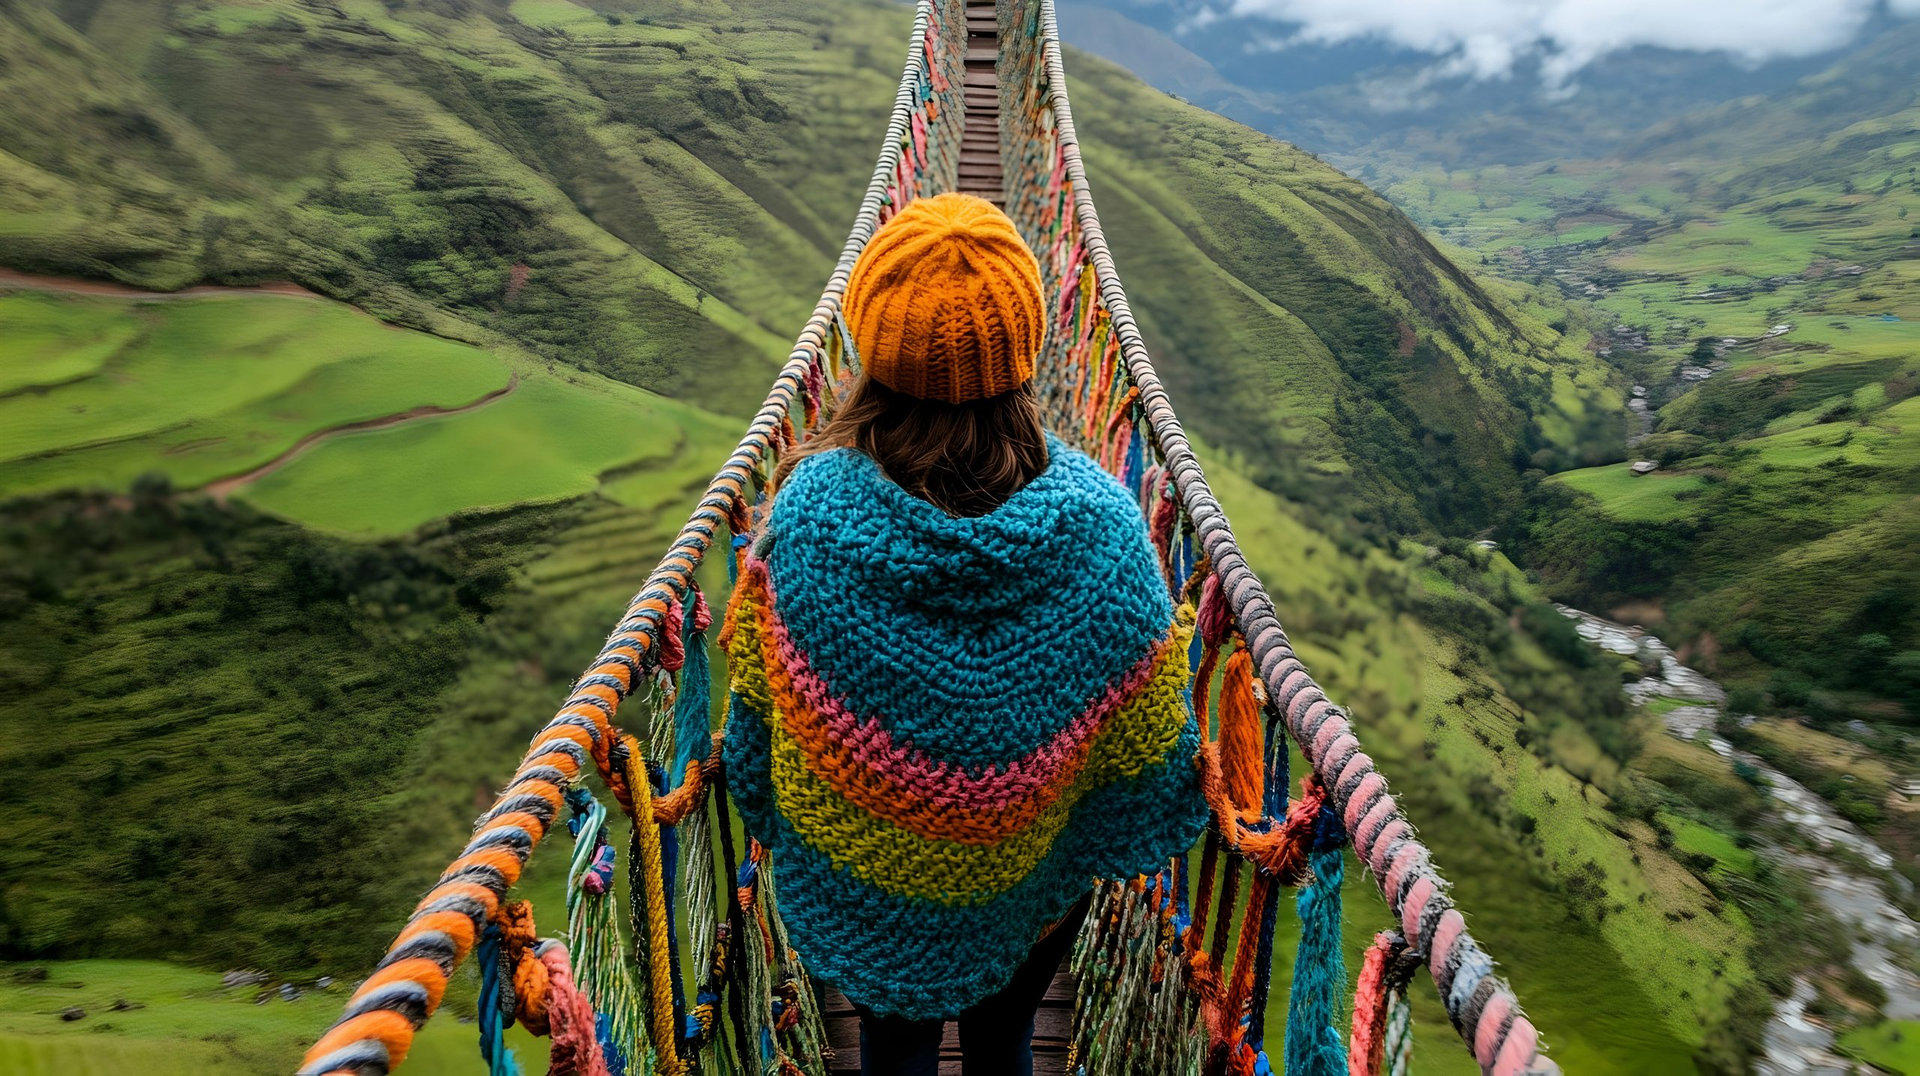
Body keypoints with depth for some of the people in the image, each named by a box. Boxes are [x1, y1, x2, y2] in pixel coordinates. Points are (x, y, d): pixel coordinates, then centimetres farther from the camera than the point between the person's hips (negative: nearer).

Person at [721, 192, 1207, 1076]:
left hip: (853, 871, 0)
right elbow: (1146, 734, -14)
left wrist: (769, 821, 8)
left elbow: (756, 703, -12)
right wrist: (1142, 840, 7)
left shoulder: (808, 506, -27)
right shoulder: (1097, 520, -28)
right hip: (1028, 879, 1)